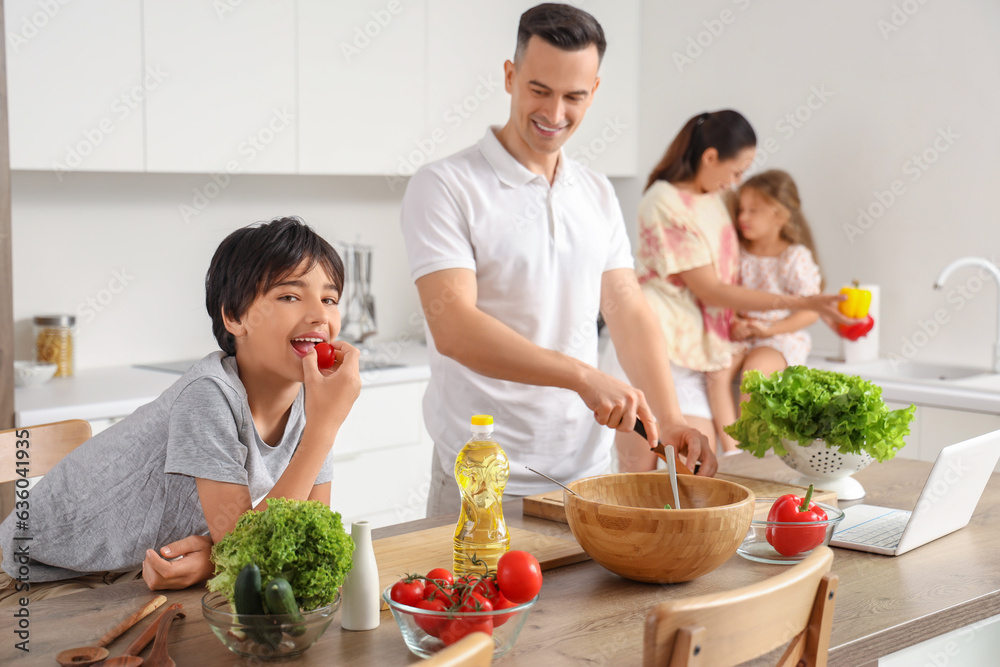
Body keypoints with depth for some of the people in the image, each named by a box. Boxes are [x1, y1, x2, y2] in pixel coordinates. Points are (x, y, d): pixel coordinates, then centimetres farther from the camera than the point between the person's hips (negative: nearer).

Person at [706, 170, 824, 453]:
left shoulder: (796, 258, -7)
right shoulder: (739, 253, 6)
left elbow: (811, 311, -6)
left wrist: (769, 329, -15)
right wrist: (734, 323, -8)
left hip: (783, 337, -4)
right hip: (740, 335, 4)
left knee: (754, 368, -34)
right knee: (716, 369, -25)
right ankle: (730, 449, -25)